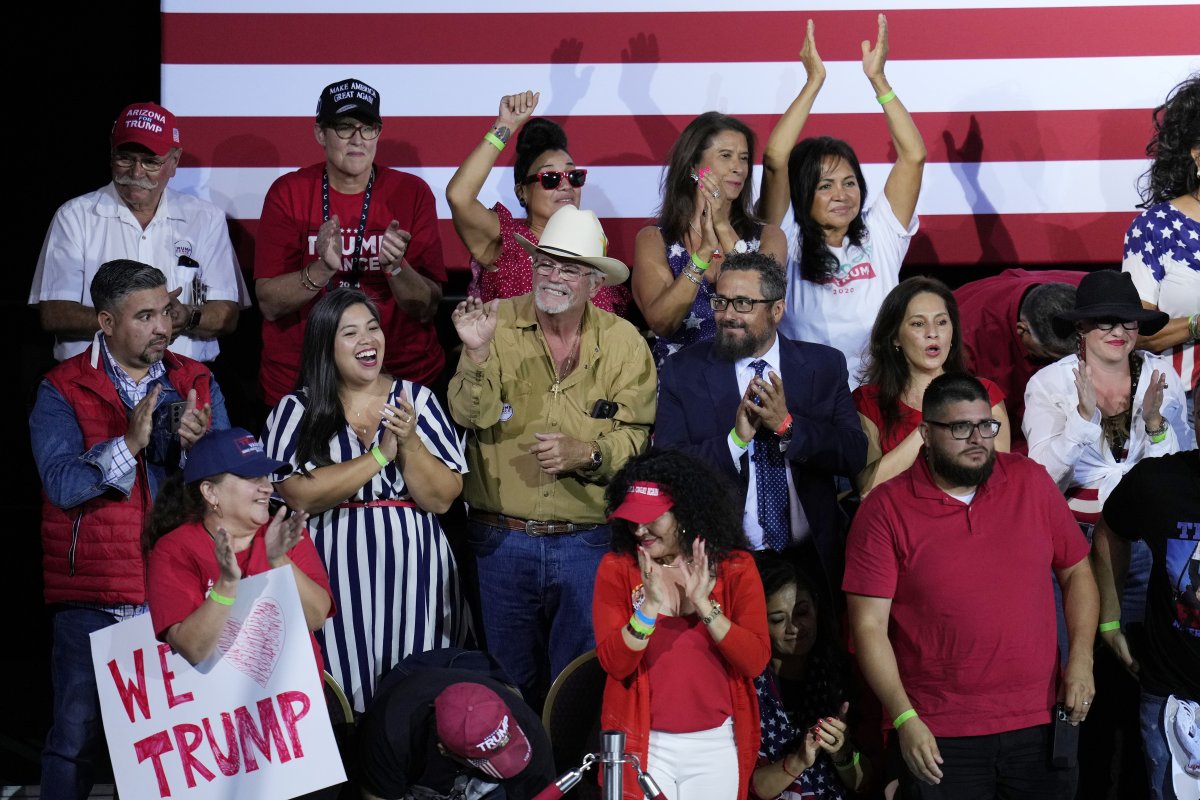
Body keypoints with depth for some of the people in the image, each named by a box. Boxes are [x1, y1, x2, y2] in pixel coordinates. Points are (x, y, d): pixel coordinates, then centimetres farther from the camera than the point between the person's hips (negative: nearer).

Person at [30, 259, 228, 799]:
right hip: (92, 597, -2)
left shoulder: (196, 383, 9)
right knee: (77, 732, 0)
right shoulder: (63, 389, 0)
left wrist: (197, 445, -19)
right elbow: (61, 483, -13)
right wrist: (128, 444, -25)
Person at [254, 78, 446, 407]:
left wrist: (396, 266, -20)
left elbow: (427, 309, -1)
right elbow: (269, 304, -4)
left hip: (400, 375, 0)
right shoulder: (288, 193, 3)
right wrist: (323, 268, -20)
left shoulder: (411, 192, 3)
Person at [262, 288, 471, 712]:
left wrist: (409, 444, -14)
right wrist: (380, 456, -13)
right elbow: (299, 496, -11)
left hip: (414, 577, 2)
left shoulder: (417, 400, 7)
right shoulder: (296, 411, 4)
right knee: (347, 698, -1)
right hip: (337, 577, -1)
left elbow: (441, 499, 1)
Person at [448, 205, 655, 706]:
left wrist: (586, 453, -21)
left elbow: (634, 438, -3)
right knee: (507, 681, 12)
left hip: (587, 544, 0)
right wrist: (478, 354, -28)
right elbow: (473, 418, -13)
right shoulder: (497, 323, -3)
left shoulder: (624, 343, 0)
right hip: (501, 538, 0)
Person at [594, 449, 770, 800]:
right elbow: (614, 663, -10)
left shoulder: (735, 567, -1)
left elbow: (756, 661, -10)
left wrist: (703, 604, -20)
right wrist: (650, 606, -23)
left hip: (717, 745, 1)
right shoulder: (617, 568, -2)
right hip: (644, 744, 0)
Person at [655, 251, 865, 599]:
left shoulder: (825, 366, 3)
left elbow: (856, 456, -6)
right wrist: (735, 439, -22)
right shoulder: (682, 371, 0)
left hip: (811, 560, 1)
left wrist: (788, 426, -19)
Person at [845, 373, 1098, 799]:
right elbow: (869, 628, -7)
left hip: (1040, 724, 3)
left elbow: (1076, 572, 13)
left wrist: (1080, 660, 0)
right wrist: (905, 719, -15)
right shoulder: (885, 510, -5)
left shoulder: (1031, 481, 5)